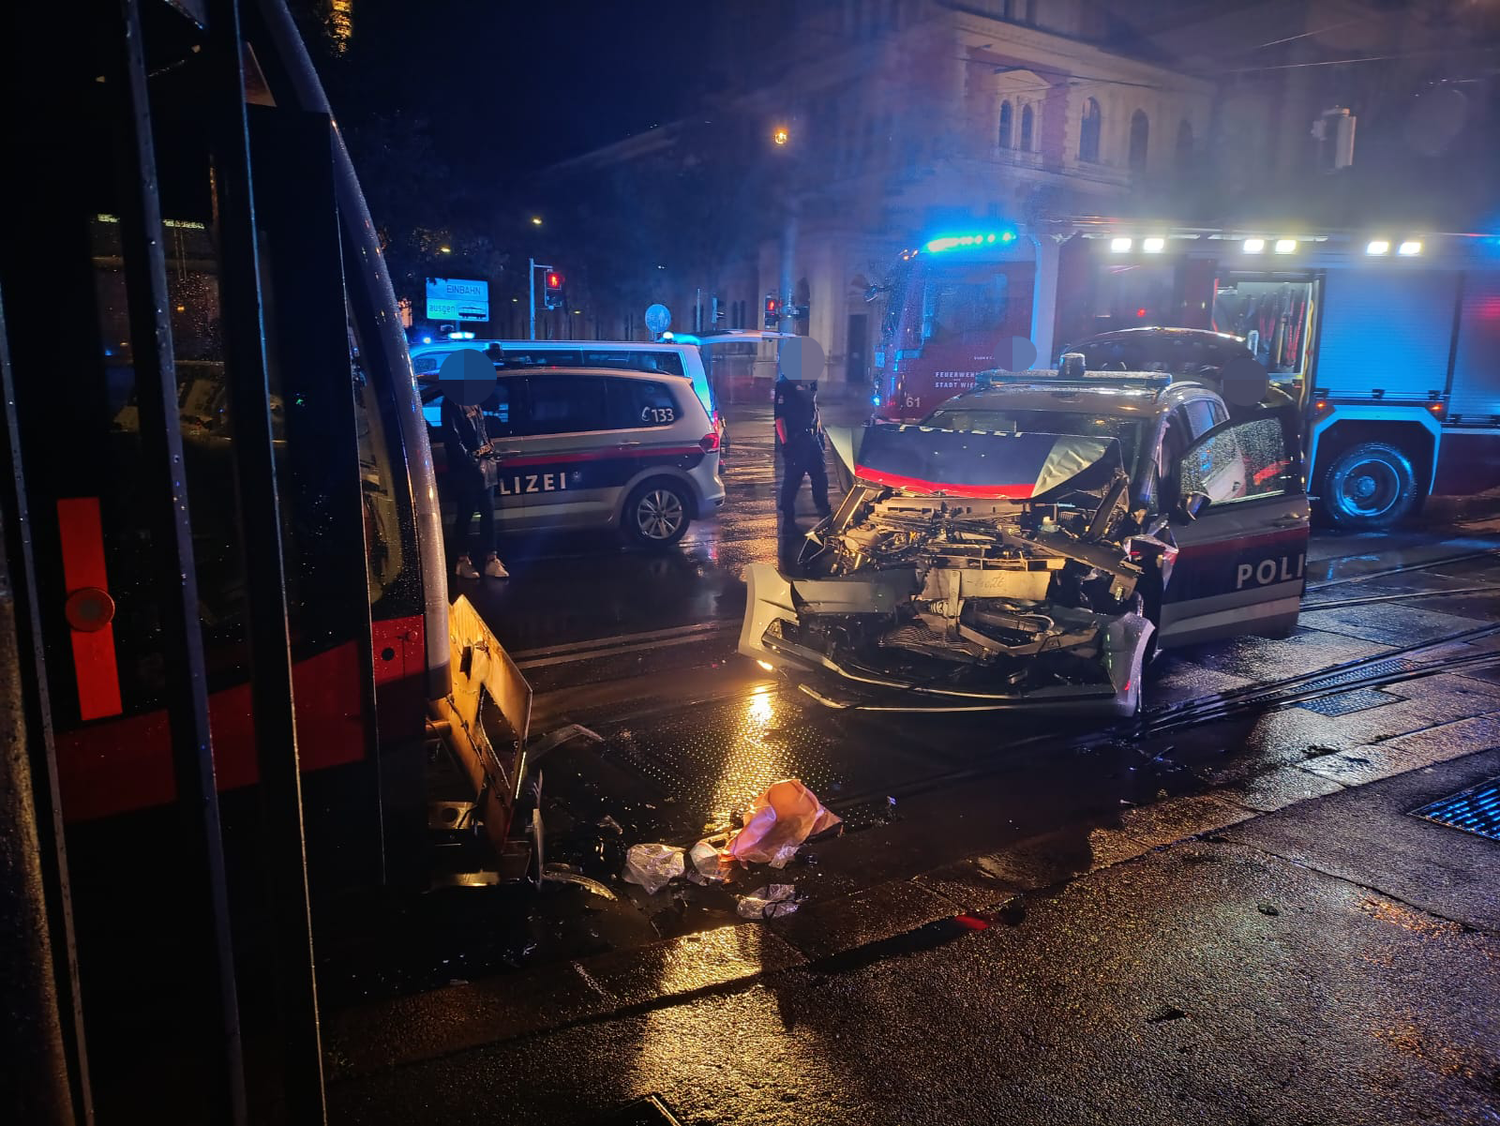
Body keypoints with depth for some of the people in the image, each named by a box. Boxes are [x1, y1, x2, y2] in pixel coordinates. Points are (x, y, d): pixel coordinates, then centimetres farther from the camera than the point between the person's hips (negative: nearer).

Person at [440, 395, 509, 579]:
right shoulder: (452, 403, -11)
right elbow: (453, 439, -16)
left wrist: (491, 453, 7)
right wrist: (472, 463, -18)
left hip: (485, 465, 8)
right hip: (466, 470, -8)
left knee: (488, 513, 7)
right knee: (465, 515, 2)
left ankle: (491, 559, 11)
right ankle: (462, 560, 13)